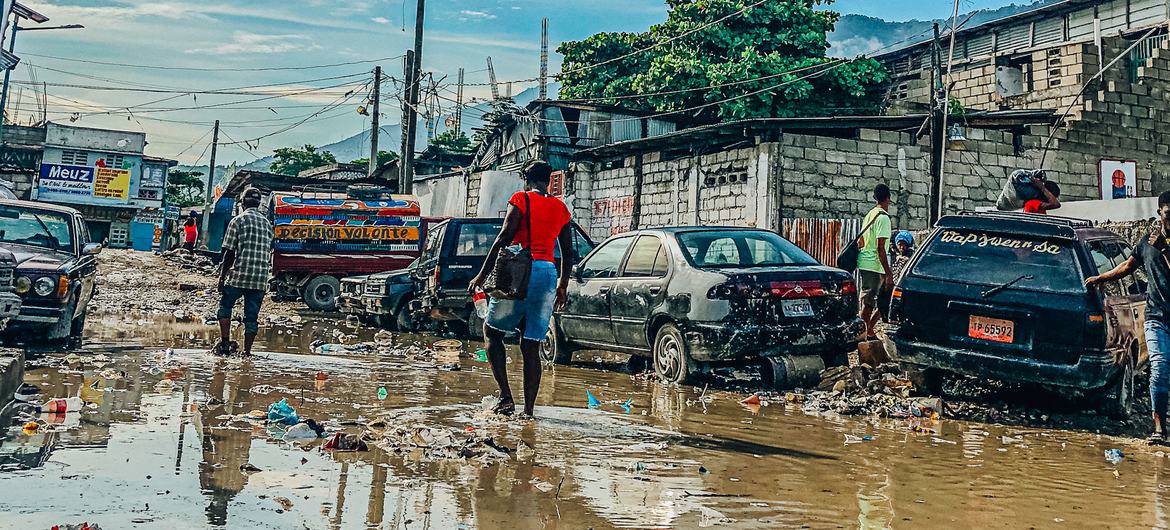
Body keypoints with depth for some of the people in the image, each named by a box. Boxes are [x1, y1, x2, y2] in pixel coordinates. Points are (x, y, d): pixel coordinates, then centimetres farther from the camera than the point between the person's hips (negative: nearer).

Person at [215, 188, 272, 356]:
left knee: (225, 306, 13)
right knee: (252, 315, 7)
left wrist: (222, 277, 0)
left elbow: (229, 252, -5)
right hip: (261, 279, 4)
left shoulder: (238, 221, -3)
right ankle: (247, 351, 6)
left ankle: (225, 343, 3)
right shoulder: (268, 224, 13)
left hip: (239, 275, -4)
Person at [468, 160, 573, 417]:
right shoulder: (561, 208, 15)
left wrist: (482, 275, -6)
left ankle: (506, 396, -2)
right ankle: (529, 408, 3)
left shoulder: (521, 200, -1)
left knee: (492, 330, 10)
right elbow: (568, 254, 18)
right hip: (549, 274, 5)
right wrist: (562, 287, 29)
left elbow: (504, 239, -9)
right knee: (531, 346, 8)